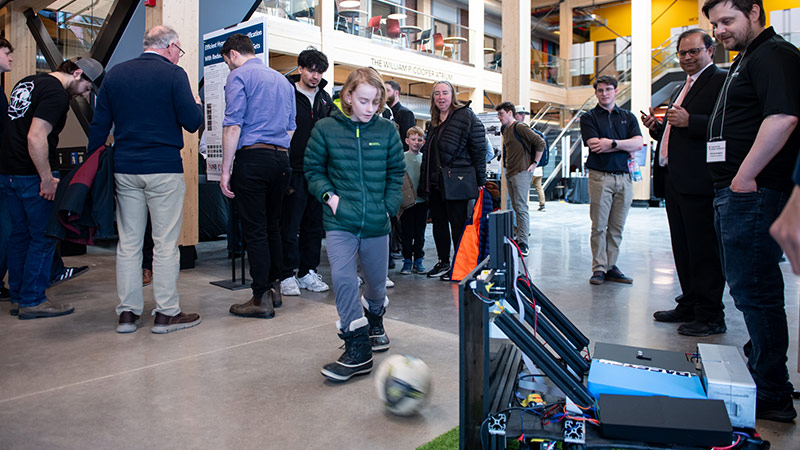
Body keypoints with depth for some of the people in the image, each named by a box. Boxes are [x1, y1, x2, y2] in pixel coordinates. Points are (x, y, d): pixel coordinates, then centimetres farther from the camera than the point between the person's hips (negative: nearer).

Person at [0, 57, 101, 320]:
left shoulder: (28, 82, 17)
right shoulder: (56, 93, -14)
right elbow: (36, 137, -24)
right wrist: (47, 179, -19)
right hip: (32, 175, -10)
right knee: (44, 237, 0)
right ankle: (32, 301, 6)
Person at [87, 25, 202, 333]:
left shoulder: (115, 73, 11)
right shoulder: (173, 74, -4)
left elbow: (99, 126, 11)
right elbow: (192, 123, -7)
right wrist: (197, 105, 14)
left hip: (124, 169, 5)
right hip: (164, 169, -5)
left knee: (128, 242, 9)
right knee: (165, 243, 1)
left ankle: (127, 313, 14)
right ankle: (166, 313, 6)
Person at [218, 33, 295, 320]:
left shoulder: (239, 76, -2)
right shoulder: (283, 80, 20)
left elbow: (233, 126, -11)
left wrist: (226, 170, -9)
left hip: (253, 158, -7)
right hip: (281, 160, 7)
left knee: (255, 230, -4)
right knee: (272, 226, 14)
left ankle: (261, 299, -1)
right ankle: (273, 288, 21)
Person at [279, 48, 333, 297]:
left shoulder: (325, 98, 15)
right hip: (294, 171, -5)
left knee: (314, 225, 10)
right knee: (290, 226, -1)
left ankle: (308, 272, 20)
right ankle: (288, 276, 8)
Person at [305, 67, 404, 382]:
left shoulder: (387, 130, 3)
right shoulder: (326, 129, -1)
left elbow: (396, 172, 11)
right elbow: (313, 168, 8)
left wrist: (390, 206, 1)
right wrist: (329, 194, -7)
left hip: (376, 222, 2)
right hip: (340, 221, -1)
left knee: (376, 281, 14)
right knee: (342, 277, -14)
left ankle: (374, 320, 46)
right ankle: (357, 349, -4)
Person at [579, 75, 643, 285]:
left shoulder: (628, 117, 17)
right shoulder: (588, 117, 6)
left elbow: (638, 143, 2)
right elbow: (595, 145, -8)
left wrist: (612, 143, -10)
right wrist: (625, 148, -3)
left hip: (624, 177, 3)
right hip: (600, 176, -3)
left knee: (617, 227, 5)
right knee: (599, 226, -4)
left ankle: (611, 266, 13)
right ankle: (599, 268, 3)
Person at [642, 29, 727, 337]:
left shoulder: (721, 80, -5)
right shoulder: (680, 89, 24)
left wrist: (689, 122, -21)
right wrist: (657, 128, 9)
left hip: (698, 182, -9)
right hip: (673, 181, 9)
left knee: (704, 250, -4)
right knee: (683, 250, 14)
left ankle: (710, 316, 5)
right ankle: (689, 306, 25)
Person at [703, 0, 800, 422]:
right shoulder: (745, 60, 24)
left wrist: (745, 176, -22)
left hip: (753, 192, -11)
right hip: (734, 193, 11)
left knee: (754, 291, -8)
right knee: (746, 287, 17)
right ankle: (757, 365, 31)